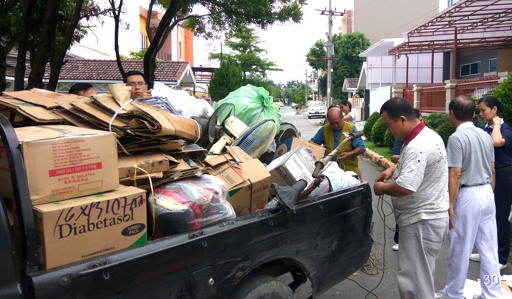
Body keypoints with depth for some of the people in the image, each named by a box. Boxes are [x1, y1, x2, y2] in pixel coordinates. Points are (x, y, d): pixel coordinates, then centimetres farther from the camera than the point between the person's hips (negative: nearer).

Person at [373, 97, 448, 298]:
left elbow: (404, 188, -32)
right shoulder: (427, 134, 9)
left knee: (413, 281, -2)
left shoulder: (418, 147, -26)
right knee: (422, 275, 23)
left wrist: (381, 188, -14)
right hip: (427, 216, 11)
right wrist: (393, 169, 11)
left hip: (422, 222, -11)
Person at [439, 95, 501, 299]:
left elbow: (455, 175, -19)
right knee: (489, 249, 14)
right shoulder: (485, 136, 8)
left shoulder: (456, 138, -16)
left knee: (459, 250, 6)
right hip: (487, 193, 8)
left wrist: (450, 206, -15)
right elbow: (492, 171, 13)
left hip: (467, 196, -7)